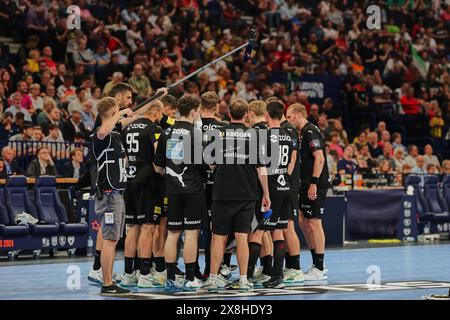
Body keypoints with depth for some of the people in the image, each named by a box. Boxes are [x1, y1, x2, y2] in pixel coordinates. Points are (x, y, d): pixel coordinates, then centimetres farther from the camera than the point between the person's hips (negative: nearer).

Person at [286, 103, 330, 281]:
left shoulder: (310, 131, -13)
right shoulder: (304, 132, 18)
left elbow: (319, 158, -20)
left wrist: (314, 183, -23)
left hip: (316, 185, -10)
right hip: (307, 184, 10)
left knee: (314, 223, -6)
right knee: (302, 221, 13)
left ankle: (319, 269, -1)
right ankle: (317, 263, 20)